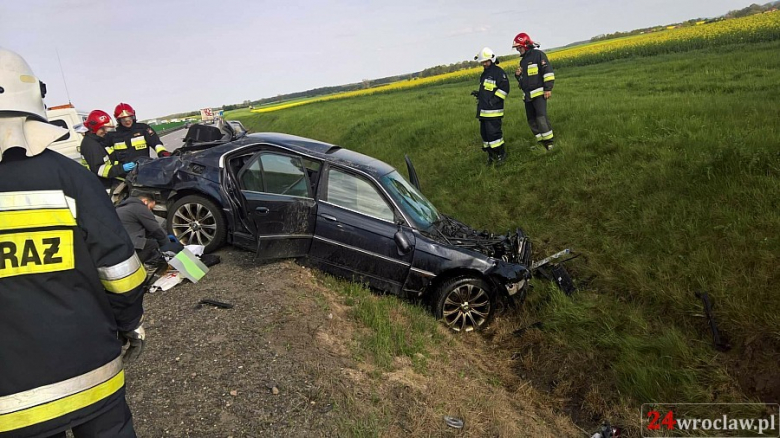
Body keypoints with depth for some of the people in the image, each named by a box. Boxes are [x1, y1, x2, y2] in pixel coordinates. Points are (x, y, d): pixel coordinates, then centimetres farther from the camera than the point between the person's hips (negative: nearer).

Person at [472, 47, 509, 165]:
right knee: (484, 133, 10)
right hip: (483, 110, 9)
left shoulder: (498, 72, -7)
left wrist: (495, 100, -20)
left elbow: (504, 88, -15)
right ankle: (491, 156, 20)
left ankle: (501, 154, 4)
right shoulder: (484, 73, 21)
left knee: (493, 132, -11)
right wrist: (478, 94, 13)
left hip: (493, 111, -9)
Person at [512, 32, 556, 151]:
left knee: (541, 117, -16)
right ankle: (541, 142, 14)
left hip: (539, 93, -8)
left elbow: (548, 72, -12)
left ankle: (549, 143, -9)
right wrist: (518, 75, 6)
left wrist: (548, 89, -18)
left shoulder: (538, 54, -5)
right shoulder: (523, 60, 20)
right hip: (527, 95, 9)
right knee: (531, 120, 6)